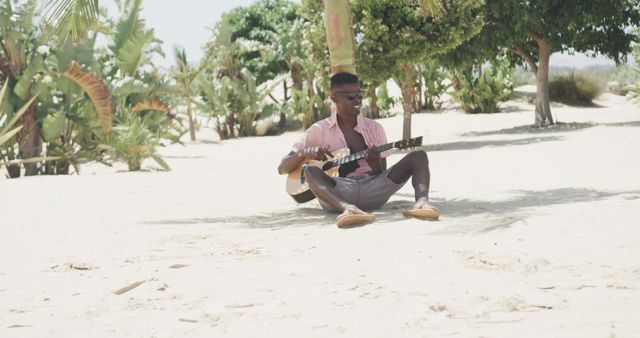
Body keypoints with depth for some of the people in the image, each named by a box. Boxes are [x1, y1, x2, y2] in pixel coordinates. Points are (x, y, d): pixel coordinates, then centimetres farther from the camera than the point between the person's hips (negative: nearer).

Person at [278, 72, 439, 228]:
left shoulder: (374, 128, 18)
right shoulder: (320, 130, 13)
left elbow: (383, 174, 14)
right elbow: (282, 168, 10)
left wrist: (375, 164, -10)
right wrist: (305, 153, -10)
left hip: (373, 190, 2)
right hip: (336, 193, -2)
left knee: (419, 156, -15)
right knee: (310, 171, -34)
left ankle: (422, 202, -46)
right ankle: (347, 209, -59)